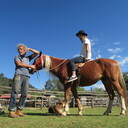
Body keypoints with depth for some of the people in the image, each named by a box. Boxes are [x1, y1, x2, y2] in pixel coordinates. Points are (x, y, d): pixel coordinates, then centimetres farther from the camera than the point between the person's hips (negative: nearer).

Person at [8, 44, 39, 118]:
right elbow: (19, 64, -2)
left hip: (26, 77, 4)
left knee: (24, 94, -3)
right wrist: (30, 66, -1)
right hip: (18, 75, -4)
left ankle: (19, 110, 1)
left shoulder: (28, 58, 25)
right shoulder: (17, 57, 17)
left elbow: (37, 53, 24)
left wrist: (29, 49, 24)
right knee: (15, 92, -13)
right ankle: (11, 111, -14)